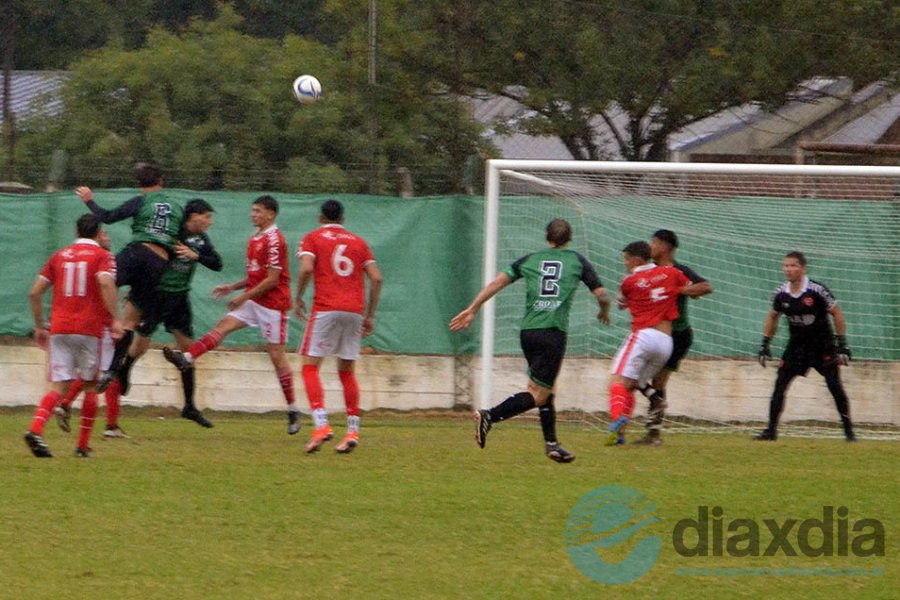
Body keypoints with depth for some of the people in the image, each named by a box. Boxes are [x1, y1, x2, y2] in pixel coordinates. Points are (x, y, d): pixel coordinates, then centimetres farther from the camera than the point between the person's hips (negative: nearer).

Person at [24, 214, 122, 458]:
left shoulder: (59, 256, 15)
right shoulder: (103, 256, 2)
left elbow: (35, 293, 12)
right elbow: (106, 283, -18)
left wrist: (39, 327, 20)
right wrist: (116, 319, -18)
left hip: (59, 329, 3)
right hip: (89, 329, -3)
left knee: (59, 386, 2)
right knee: (90, 386, 10)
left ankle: (35, 429, -22)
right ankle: (83, 445, 11)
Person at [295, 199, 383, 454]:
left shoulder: (312, 238, 6)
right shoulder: (358, 242, 17)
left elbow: (306, 269, -12)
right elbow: (376, 278, 9)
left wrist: (298, 298, 3)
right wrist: (369, 316, 14)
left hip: (326, 309, -4)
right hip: (355, 310, 4)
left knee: (310, 367, -1)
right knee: (347, 371, 13)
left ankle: (321, 424, -19)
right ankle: (353, 431, 8)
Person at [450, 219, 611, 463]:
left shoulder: (530, 260, 15)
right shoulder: (577, 261, 10)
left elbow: (498, 282, 7)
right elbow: (602, 295, 10)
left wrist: (472, 310, 10)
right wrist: (604, 312, 32)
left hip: (528, 331, 4)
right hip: (554, 331, -4)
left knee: (544, 389, 18)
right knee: (538, 394, -6)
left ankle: (551, 443, 18)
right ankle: (489, 417, -24)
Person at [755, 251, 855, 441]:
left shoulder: (816, 290, -18)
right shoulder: (781, 293, -5)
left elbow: (837, 314, -10)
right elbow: (772, 317, 13)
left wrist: (842, 345, -13)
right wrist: (765, 345, 10)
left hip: (822, 345, -4)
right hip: (796, 345, 4)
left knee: (835, 386, -9)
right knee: (779, 385, -5)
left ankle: (848, 429, 2)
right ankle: (771, 430, 1)